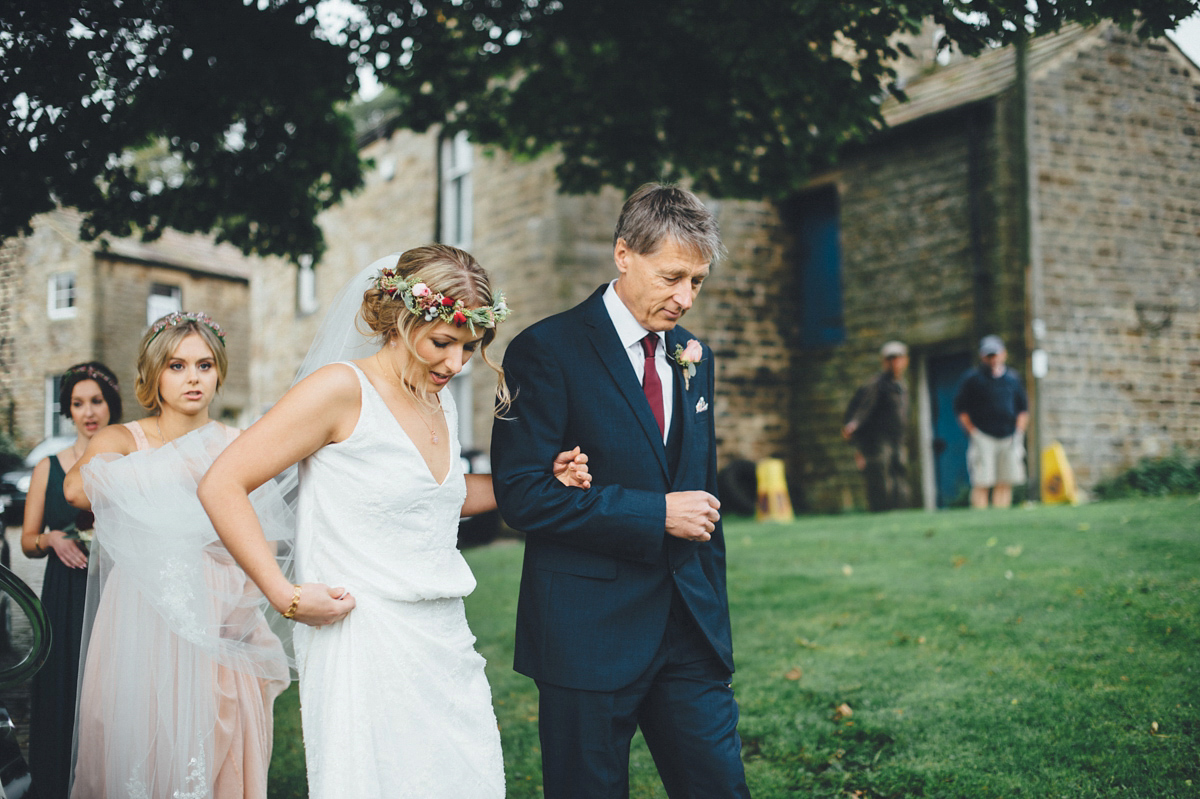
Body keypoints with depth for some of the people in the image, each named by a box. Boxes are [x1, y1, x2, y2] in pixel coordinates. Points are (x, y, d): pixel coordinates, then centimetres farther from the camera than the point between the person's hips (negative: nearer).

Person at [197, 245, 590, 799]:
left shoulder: (440, 404, 11)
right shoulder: (343, 388, -11)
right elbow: (221, 487, -13)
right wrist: (286, 596, -16)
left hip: (447, 646, 7)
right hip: (368, 644, -7)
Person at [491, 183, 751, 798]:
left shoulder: (693, 358, 13)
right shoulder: (548, 350, -8)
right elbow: (520, 492, -16)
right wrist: (655, 515, -16)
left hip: (691, 632, 6)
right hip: (589, 636, -5)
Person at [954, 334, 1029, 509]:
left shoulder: (1013, 379, 15)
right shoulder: (973, 379, 3)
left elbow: (1023, 408, 21)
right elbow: (960, 409, 2)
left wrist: (1019, 432, 8)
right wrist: (973, 432, -6)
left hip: (1009, 438, 4)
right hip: (983, 438, -4)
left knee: (1005, 484, 2)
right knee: (981, 484, -10)